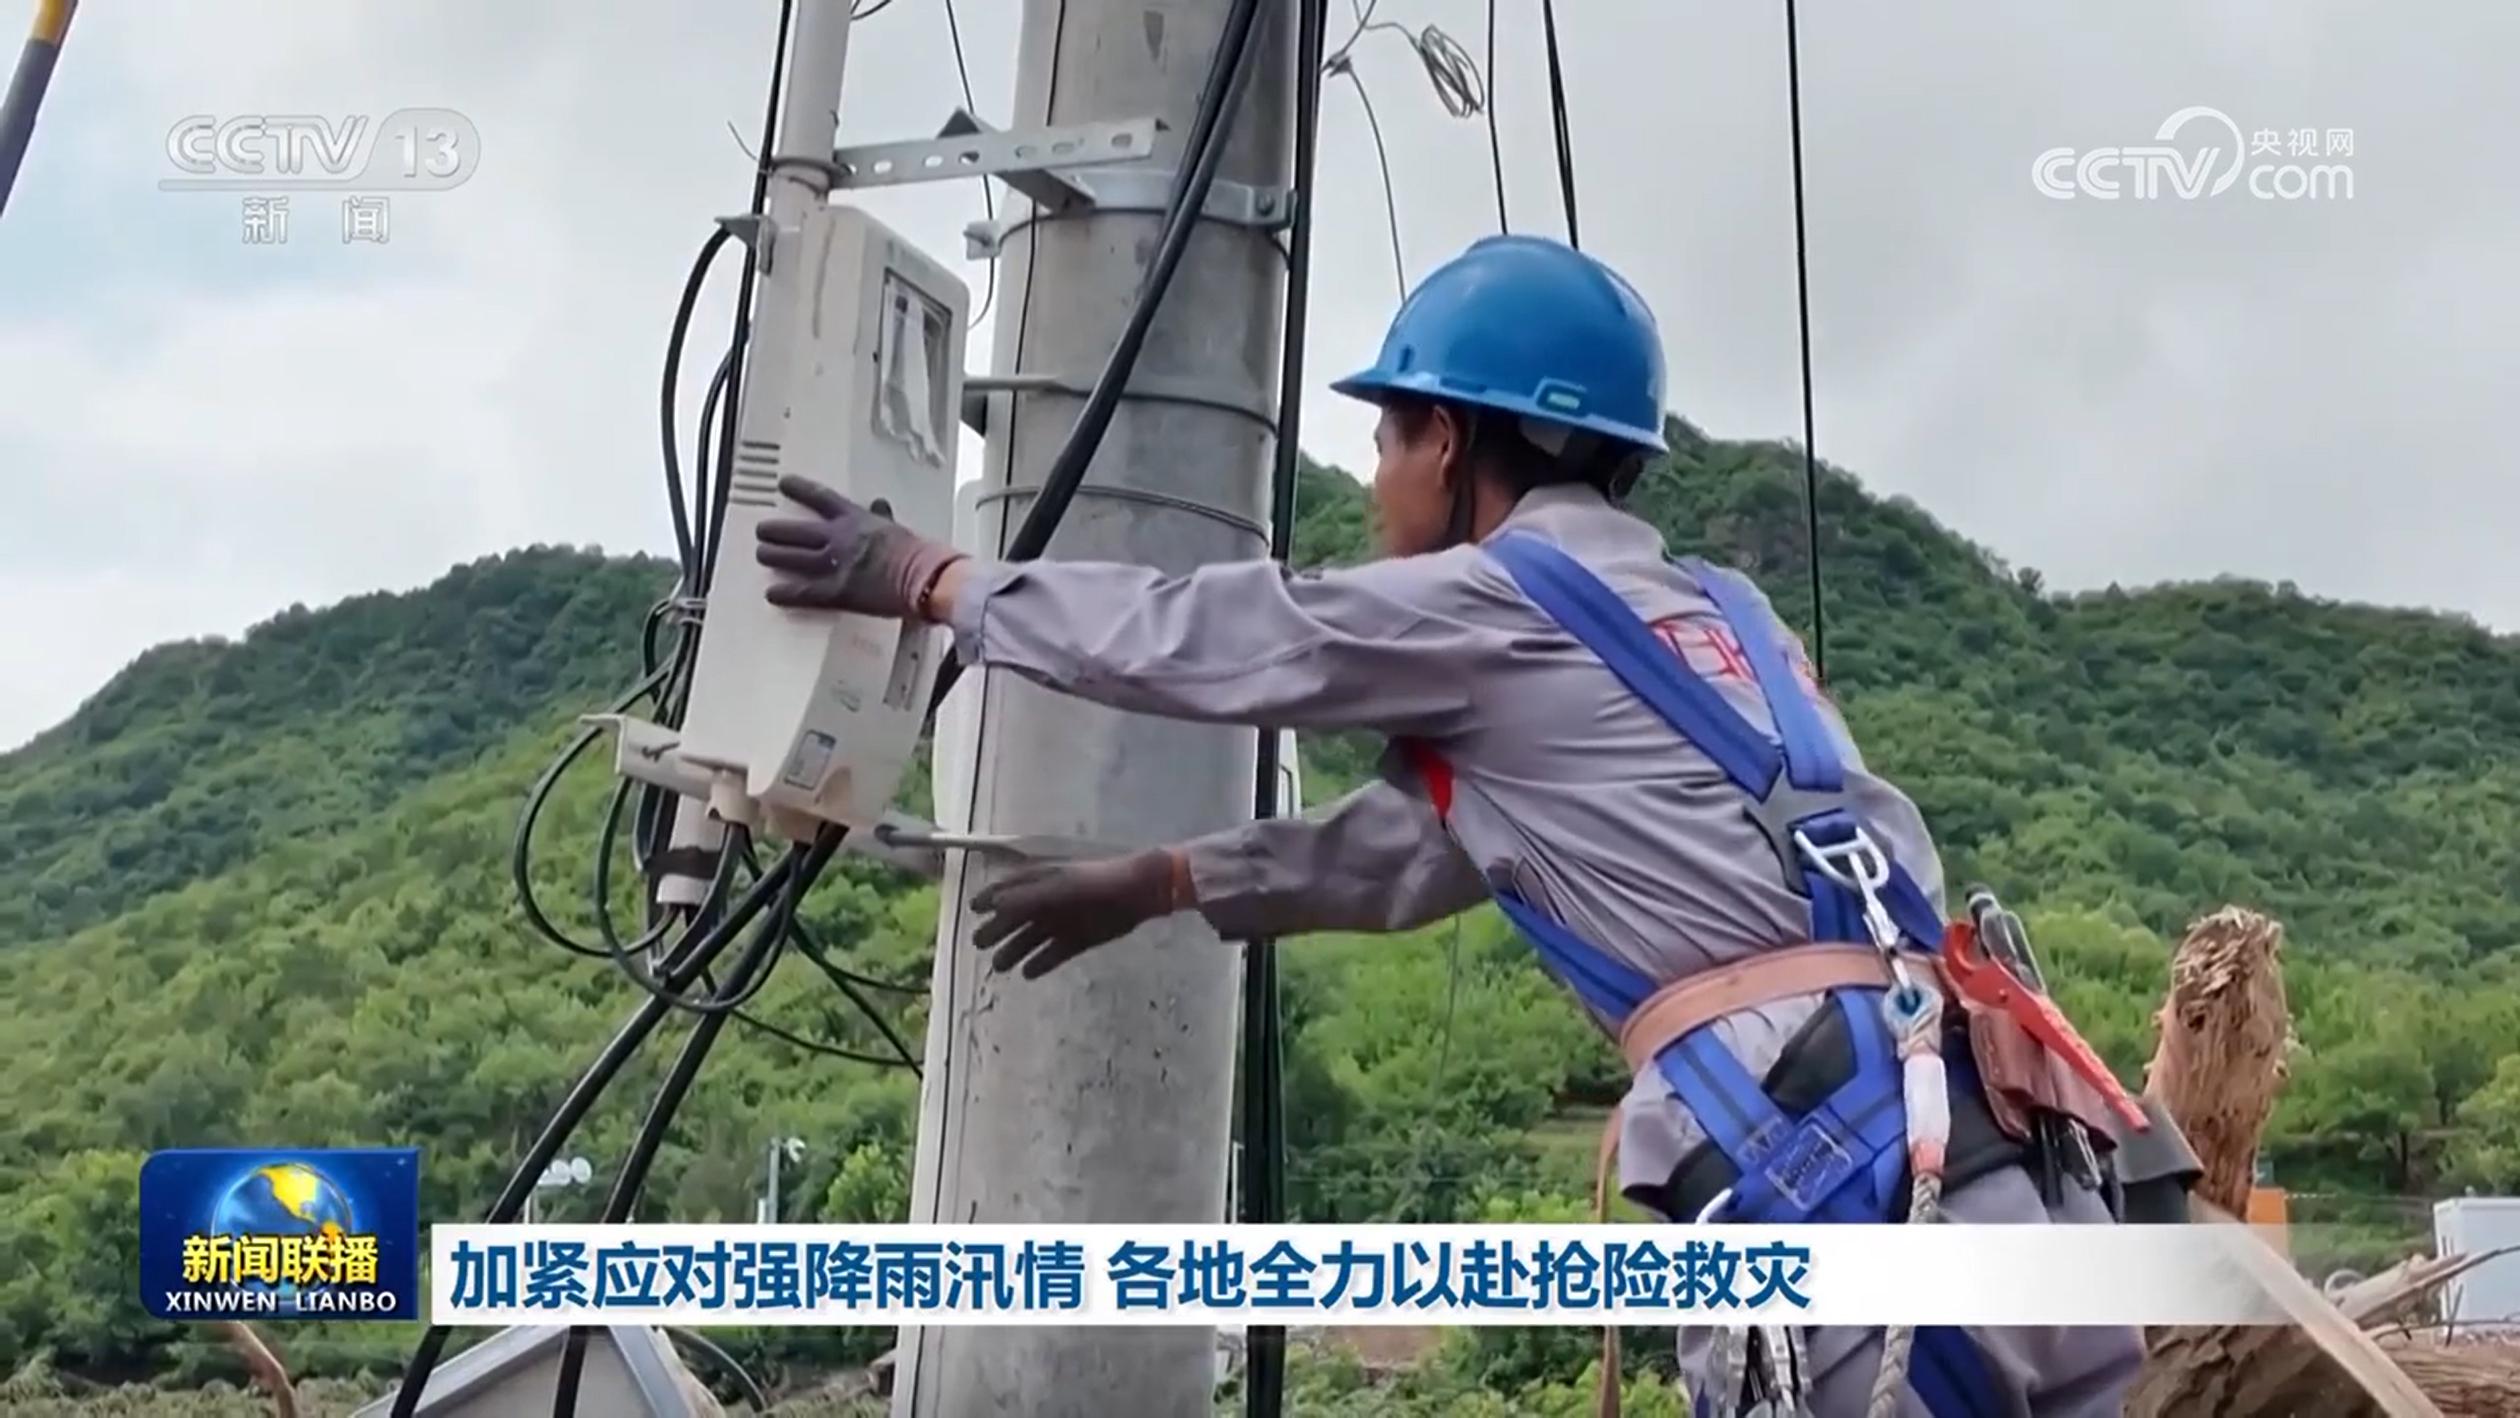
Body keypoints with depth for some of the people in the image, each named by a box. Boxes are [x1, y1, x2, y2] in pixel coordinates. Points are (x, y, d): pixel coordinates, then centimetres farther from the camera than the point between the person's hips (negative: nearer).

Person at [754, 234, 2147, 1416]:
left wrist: (924, 575, 22)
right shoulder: (1698, 612, 25)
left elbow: (1185, 639, 9)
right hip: (1964, 1111, 8)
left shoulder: (1494, 608, 0)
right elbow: (1409, 845, 31)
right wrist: (1153, 880, 38)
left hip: (1831, 1145, -8)